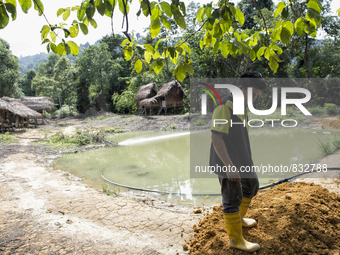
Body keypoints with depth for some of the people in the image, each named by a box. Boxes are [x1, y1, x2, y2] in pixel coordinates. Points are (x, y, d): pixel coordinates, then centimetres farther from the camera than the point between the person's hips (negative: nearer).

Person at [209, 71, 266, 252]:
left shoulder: (244, 106, 8)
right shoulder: (224, 107, -22)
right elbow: (216, 138, -27)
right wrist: (229, 165, -29)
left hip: (241, 159, 10)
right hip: (227, 162, -10)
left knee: (252, 185, 24)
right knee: (232, 199, 0)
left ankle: (238, 218, 46)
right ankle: (235, 239, 16)